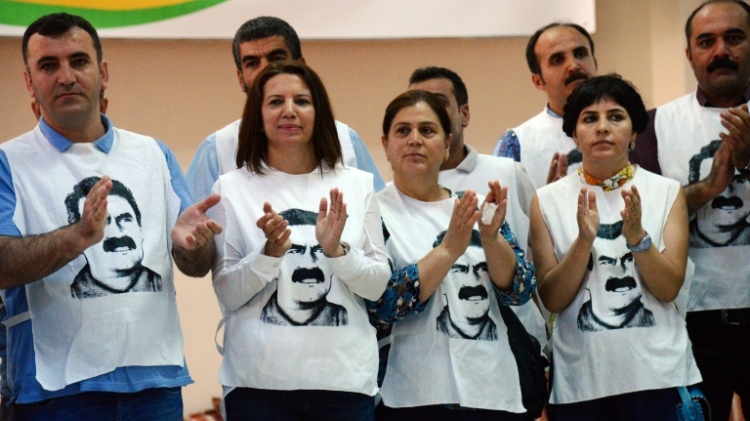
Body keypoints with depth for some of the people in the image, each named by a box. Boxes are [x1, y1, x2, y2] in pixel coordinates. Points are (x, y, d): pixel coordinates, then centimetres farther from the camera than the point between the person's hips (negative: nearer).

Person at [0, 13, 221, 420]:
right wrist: (80, 236, -29)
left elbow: (198, 266, 9)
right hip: (57, 386, -3)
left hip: (156, 376, 3)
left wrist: (190, 243, -15)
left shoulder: (153, 155, 11)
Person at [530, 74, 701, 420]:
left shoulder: (667, 192, 1)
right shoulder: (548, 200, 0)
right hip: (579, 378, 0)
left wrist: (637, 237, -21)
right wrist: (584, 240, -19)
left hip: (656, 373, 0)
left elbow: (669, 289, -5)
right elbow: (552, 299, -4)